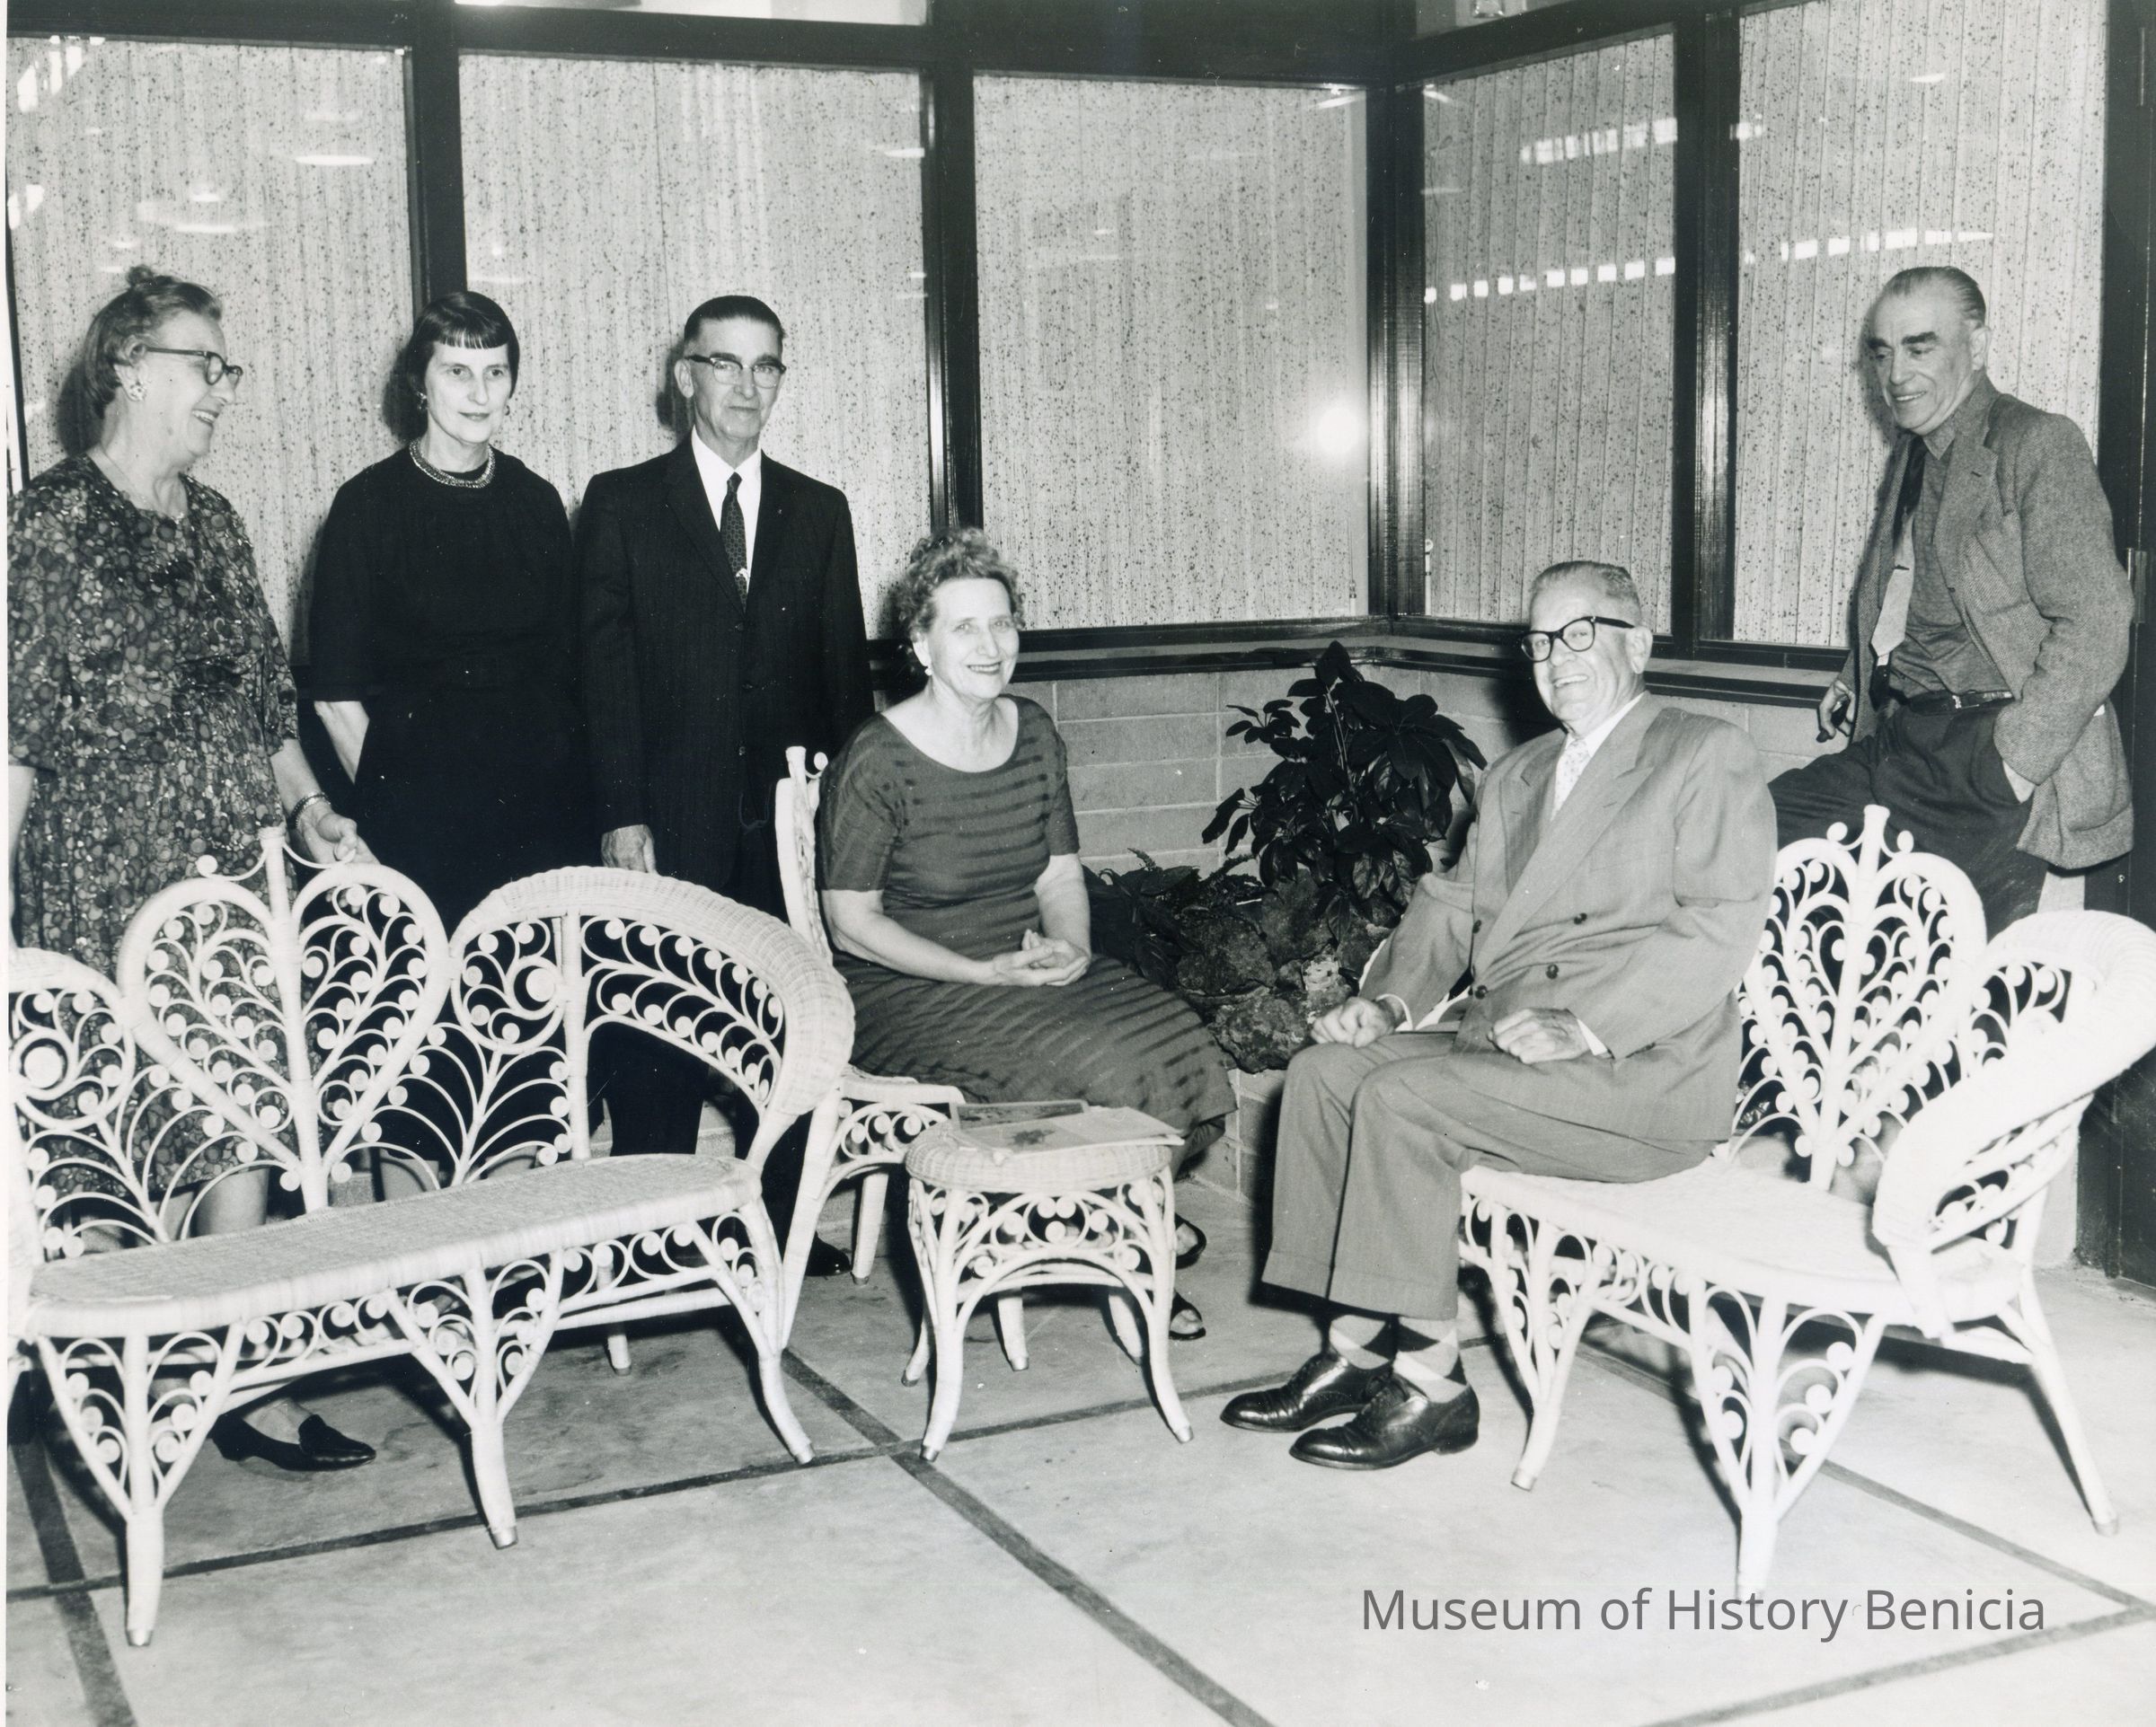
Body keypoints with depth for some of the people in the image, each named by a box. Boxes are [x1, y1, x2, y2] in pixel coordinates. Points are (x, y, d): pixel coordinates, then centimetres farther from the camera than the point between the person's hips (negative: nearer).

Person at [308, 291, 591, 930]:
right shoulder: (369, 504, -2)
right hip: (418, 814, -3)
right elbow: (336, 696, -2)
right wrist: (393, 797, -2)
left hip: (547, 805, 4)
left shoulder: (536, 501, 10)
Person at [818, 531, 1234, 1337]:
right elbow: (852, 924, -12)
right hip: (908, 992, -6)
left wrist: (1070, 945, -12)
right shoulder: (874, 762, -13)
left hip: (1030, 967, 6)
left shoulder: (1033, 733, 7)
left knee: (1175, 1039, -18)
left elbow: (1060, 875, 11)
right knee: (1097, 1061, -27)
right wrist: (986, 974, -20)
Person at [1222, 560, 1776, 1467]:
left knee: (1400, 1098, -25)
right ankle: (1355, 1348, -6)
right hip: (1500, 1039, 8)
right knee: (1324, 1071, -10)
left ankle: (1429, 1385, -15)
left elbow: (1719, 928, -13)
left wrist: (1583, 1026, -22)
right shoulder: (1515, 775, 22)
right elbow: (1452, 905, 21)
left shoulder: (1707, 757, -2)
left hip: (1642, 1068, -8)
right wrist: (1390, 998, 1)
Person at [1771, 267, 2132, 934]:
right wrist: (1856, 679, 14)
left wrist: (2013, 762, -19)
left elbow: (2096, 624, -15)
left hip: (1993, 757, -8)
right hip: (1897, 744, 8)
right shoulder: (1909, 455, 20)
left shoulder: (2039, 443, -6)